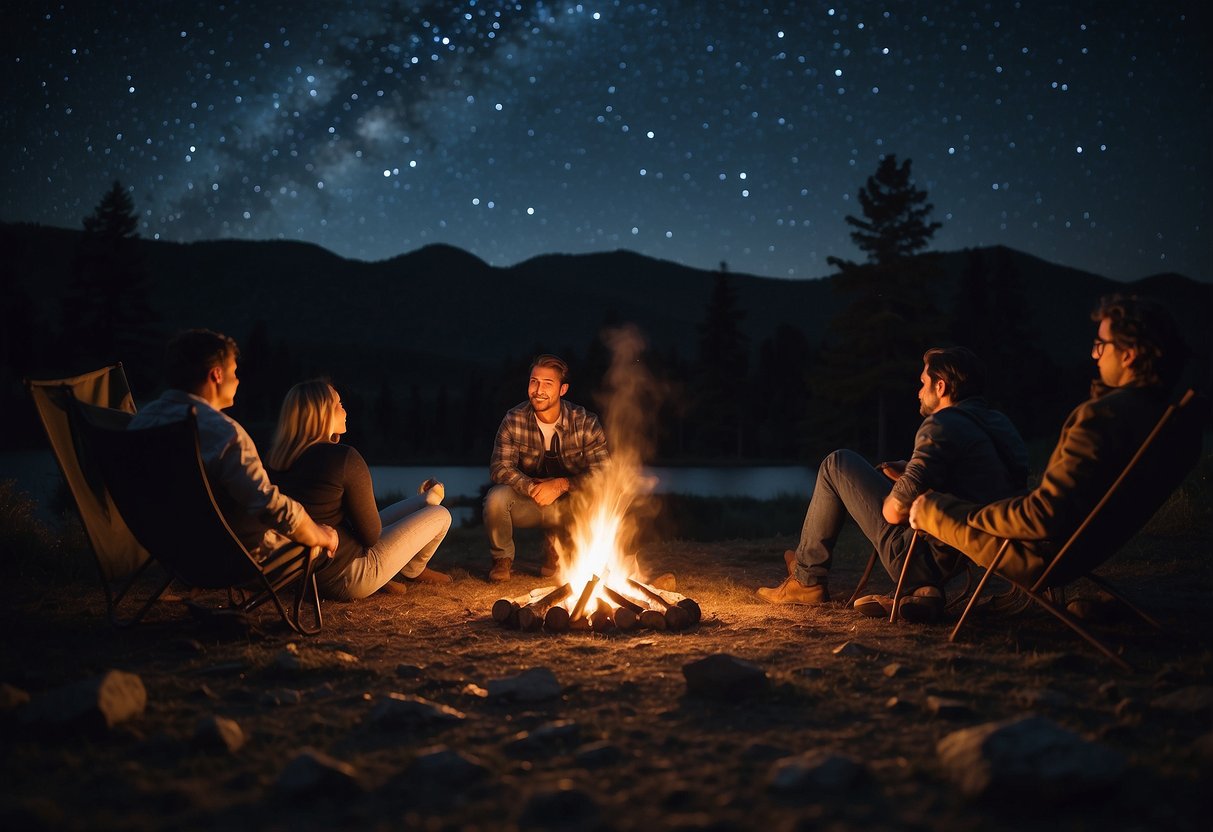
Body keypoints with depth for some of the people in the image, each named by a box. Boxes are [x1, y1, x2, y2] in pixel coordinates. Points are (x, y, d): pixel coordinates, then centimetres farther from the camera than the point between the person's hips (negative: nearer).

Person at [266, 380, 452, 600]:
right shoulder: (344, 458, -24)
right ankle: (413, 570, 35)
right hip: (346, 580, -8)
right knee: (440, 516, 12)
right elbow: (371, 535, -16)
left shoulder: (275, 458, 0)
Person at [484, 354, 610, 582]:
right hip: (525, 505, 0)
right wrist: (532, 487, -35)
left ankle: (557, 551, 2)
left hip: (568, 506, 0)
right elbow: (499, 468, -16)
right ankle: (502, 559, 0)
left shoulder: (586, 423, -13)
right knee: (496, 497, -31)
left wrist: (562, 484, -34)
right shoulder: (514, 421, -10)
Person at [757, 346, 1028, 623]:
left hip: (926, 557, -8)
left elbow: (896, 511, -22)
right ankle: (921, 590, 12)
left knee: (837, 464, 4)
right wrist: (909, 473, 12)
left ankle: (808, 579, 16)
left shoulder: (942, 425, -16)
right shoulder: (1001, 423, 11)